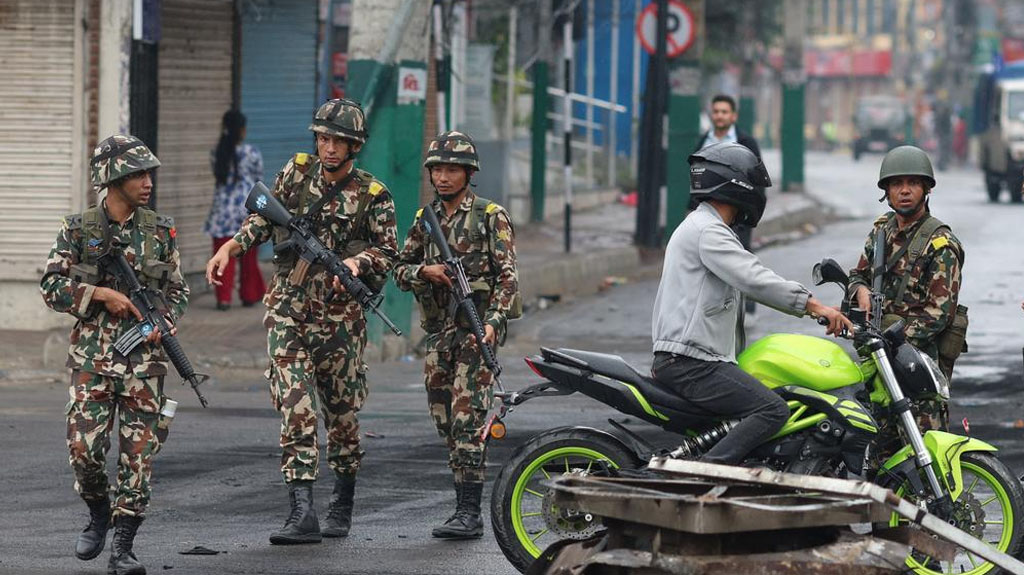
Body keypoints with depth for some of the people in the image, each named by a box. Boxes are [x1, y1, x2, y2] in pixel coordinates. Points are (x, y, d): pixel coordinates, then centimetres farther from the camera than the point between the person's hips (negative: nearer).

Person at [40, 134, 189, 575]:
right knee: (84, 447, -8)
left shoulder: (159, 231, 6)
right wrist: (102, 294, -14)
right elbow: (51, 287, -3)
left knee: (139, 452, -4)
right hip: (92, 356, -1)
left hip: (144, 357, 1)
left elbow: (178, 290, 13)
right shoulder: (79, 230, -1)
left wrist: (165, 321, -6)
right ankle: (98, 513, 22)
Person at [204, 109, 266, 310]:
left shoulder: (216, 153, -2)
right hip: (247, 204, -1)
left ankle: (223, 298, -3)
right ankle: (249, 295, 20)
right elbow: (258, 179, 4)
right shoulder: (252, 153, -7)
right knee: (248, 256, 12)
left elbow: (218, 177, 9)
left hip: (223, 207, 1)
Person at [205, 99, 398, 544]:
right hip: (288, 310, 1)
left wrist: (356, 262, -21)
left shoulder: (372, 196, -2)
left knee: (341, 408, 8)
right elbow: (263, 219, 13)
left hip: (338, 315, -1)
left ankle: (342, 505, 28)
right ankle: (302, 511, -18)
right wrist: (230, 247, -1)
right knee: (295, 404, -11)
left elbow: (388, 251, -2)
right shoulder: (296, 172, 6)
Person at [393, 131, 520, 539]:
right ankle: (465, 502, 16)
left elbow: (507, 276, -8)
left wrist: (492, 321, -20)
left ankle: (470, 512, -17)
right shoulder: (425, 220, 14)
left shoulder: (491, 217, -2)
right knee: (446, 423, 8)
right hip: (438, 332, 6)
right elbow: (400, 271, 15)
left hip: (476, 327, -6)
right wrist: (425, 271, -7)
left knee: (467, 420, -14)